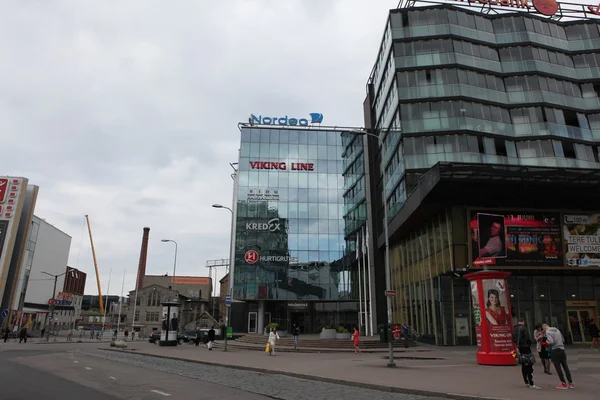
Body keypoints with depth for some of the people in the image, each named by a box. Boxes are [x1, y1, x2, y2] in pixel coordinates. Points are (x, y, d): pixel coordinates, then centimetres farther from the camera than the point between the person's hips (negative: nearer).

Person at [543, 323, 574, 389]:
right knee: (565, 367, 12)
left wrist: (547, 342, 0)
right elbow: (563, 340, 15)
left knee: (558, 367, 3)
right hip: (562, 350, 7)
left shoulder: (548, 332, -9)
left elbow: (551, 342, -20)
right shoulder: (557, 330, 13)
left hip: (555, 351, -6)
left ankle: (563, 384, 6)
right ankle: (571, 383, 15)